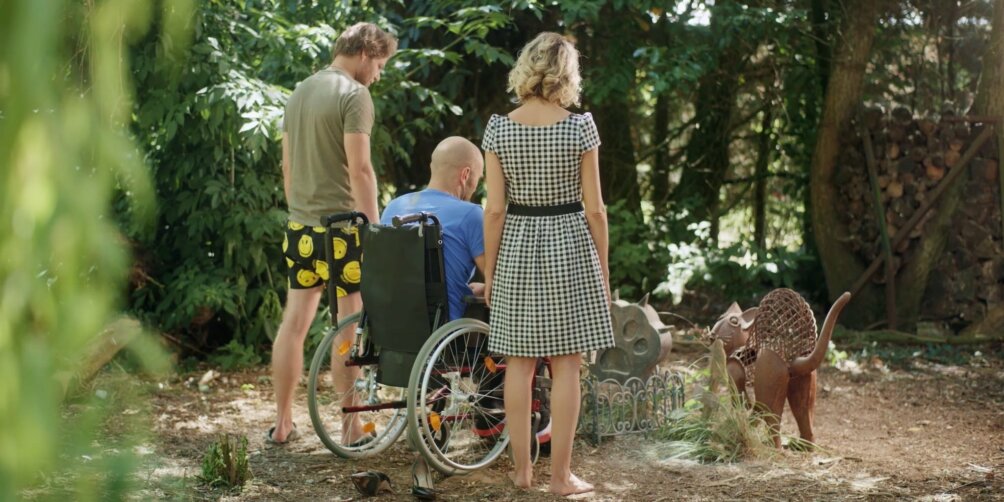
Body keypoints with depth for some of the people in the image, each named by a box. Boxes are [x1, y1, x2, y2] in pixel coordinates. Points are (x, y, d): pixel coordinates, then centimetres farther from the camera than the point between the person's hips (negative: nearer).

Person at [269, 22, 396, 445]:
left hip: (300, 226, 8)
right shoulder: (353, 94, -11)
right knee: (350, 324, 0)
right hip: (342, 224, -8)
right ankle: (351, 426, 5)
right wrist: (376, 227, -13)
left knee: (295, 321, 12)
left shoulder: (300, 93, 13)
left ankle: (282, 422, 17)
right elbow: (359, 169, -17)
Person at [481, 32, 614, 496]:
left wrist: (489, 271, 5)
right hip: (569, 246, -2)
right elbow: (594, 208, -5)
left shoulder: (498, 129, -3)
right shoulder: (580, 127, -7)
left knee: (519, 363, 9)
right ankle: (561, 475, 6)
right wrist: (603, 270, 4)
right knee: (566, 366, 3)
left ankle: (522, 469, 14)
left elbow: (494, 209, -3)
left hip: (517, 247, 2)